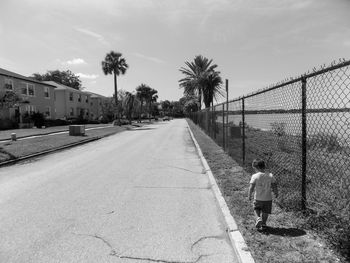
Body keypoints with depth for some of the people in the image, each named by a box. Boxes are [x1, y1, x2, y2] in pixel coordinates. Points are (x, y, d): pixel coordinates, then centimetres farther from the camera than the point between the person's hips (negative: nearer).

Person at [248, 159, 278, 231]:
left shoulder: (255, 176, -17)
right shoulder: (270, 175, -7)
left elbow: (251, 187, -19)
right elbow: (274, 185, -2)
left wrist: (249, 195, -6)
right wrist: (276, 193, 14)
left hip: (258, 198, -2)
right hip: (268, 198, 2)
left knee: (256, 208, 23)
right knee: (265, 212, 18)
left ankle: (258, 218, 2)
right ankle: (263, 224, 24)